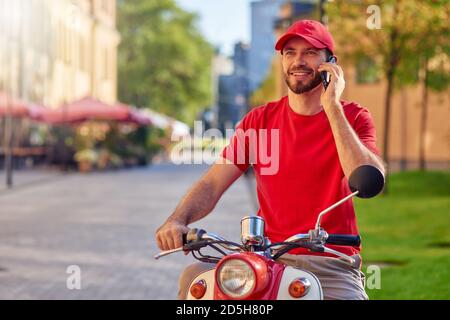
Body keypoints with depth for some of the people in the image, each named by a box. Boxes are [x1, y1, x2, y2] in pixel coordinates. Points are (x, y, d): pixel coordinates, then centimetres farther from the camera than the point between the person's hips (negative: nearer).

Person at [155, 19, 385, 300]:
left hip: (332, 265, -2)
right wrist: (177, 221, -18)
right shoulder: (259, 120, 10)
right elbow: (212, 183, 3)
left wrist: (332, 107, -17)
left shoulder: (352, 117, 1)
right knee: (195, 277, -22)